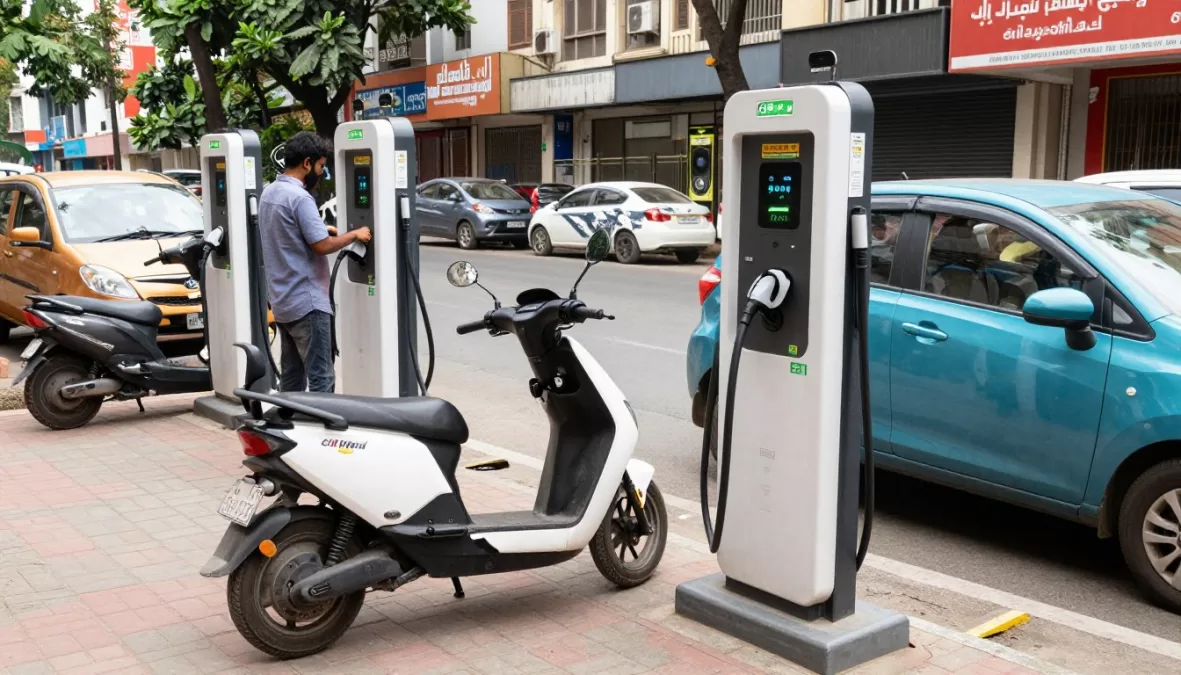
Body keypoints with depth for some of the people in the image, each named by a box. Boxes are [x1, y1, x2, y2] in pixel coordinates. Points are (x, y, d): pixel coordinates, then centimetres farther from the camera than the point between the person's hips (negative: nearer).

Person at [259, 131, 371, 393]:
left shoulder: (269, 193, 11)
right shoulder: (299, 198, -18)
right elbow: (322, 246, -20)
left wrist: (319, 230, 18)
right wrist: (354, 235, -6)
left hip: (282, 301, 10)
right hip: (306, 302, -10)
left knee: (292, 375, 14)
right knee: (321, 377, -7)